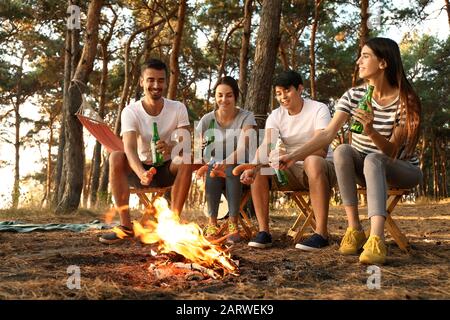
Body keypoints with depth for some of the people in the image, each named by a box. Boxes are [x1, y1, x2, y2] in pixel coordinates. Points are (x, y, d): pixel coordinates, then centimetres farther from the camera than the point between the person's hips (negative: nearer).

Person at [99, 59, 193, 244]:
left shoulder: (178, 109, -7)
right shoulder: (130, 111, -12)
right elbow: (129, 148, -27)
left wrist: (171, 147, -42)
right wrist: (141, 173, -48)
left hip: (168, 170, 0)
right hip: (140, 168, 0)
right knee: (116, 157, -29)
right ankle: (126, 225, -24)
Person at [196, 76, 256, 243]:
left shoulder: (246, 117, -9)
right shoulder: (207, 119, -2)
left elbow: (243, 148, -25)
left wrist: (225, 163, -44)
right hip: (214, 165, 1)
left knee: (232, 170, -35)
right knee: (211, 172, -33)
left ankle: (233, 223, -27)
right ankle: (212, 222, -23)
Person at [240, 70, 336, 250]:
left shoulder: (319, 110, -12)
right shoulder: (275, 116, 1)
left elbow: (321, 149, -26)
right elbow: (266, 146, -17)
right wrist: (253, 167, -39)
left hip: (322, 168, -4)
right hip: (292, 170, 5)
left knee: (313, 161, -39)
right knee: (258, 170, -19)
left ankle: (321, 233, -36)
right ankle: (263, 231, -17)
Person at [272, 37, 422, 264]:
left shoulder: (406, 101, -15)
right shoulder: (354, 96, -6)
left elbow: (391, 150, -20)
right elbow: (327, 134, -15)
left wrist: (370, 131, -39)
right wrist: (294, 156, -26)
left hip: (401, 169, -3)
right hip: (364, 169, 3)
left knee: (373, 159, -37)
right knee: (342, 151, -30)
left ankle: (376, 239, -54)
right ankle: (354, 229, -28)